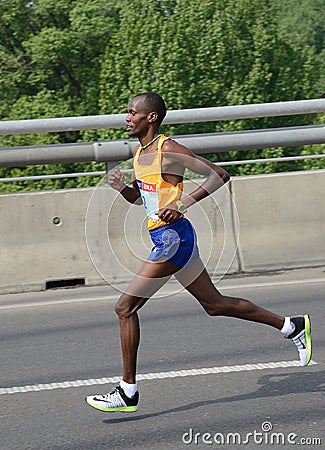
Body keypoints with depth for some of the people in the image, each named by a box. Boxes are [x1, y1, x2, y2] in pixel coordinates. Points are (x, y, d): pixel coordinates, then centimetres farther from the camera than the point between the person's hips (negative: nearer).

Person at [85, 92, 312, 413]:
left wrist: (182, 204, -20)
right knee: (215, 304, 16)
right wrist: (121, 186, 5)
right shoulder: (140, 153, 14)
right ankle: (292, 327, 26)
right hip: (169, 240, 10)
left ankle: (128, 392, -2)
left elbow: (219, 175, -14)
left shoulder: (168, 149, -12)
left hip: (172, 237, -10)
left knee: (125, 308, -8)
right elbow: (140, 198, 26)